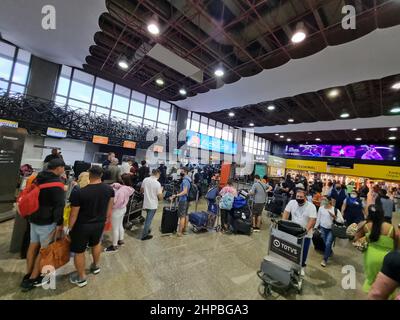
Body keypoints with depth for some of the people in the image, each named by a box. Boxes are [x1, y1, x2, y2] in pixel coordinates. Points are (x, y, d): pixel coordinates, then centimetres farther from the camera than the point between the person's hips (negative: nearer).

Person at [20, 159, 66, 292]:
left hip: (33, 218, 8)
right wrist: (59, 223, -12)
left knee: (33, 245, 19)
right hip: (47, 221, -8)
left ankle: (27, 275, 31)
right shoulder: (57, 183, -21)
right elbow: (59, 205, -21)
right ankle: (33, 279, 17)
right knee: (45, 248, 6)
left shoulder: (37, 178, 6)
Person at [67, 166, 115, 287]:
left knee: (79, 251, 18)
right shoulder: (109, 189, -13)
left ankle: (81, 278, 37)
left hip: (82, 226, -4)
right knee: (96, 244, 30)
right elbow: (110, 207, 1)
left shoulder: (80, 193, -25)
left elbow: (74, 214, -15)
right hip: (100, 223, 4)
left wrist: (69, 228, 1)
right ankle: (96, 266, 52)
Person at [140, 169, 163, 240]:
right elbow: (160, 197, -17)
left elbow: (141, 190, 11)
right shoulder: (157, 183, -21)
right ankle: (144, 235, 21)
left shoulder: (145, 180, -4)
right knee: (149, 220, 8)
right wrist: (161, 190, 0)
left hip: (146, 203, 6)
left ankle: (147, 230, 44)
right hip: (153, 205, -6)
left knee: (148, 218, 28)